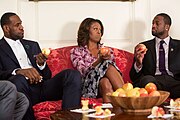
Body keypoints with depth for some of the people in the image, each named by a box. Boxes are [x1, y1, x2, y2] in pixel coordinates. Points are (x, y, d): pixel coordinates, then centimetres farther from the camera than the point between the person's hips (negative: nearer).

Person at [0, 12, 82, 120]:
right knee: (19, 79, -38)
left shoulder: (33, 45, 24)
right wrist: (19, 71, -25)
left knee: (73, 74, -19)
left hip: (43, 86, 4)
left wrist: (41, 64, -2)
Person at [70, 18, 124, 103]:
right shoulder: (76, 51, 14)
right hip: (89, 86, -3)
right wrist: (100, 60, -18)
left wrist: (108, 58, -7)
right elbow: (83, 72, -4)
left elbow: (115, 68, 14)